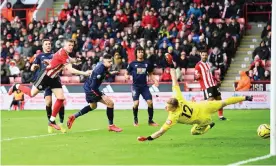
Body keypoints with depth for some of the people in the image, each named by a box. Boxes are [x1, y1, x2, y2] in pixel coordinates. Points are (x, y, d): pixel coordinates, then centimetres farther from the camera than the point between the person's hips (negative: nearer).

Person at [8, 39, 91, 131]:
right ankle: (16, 86, 30)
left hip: (54, 78, 8)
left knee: (61, 98, -2)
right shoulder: (62, 54, -28)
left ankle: (52, 121, 8)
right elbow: (70, 70, -32)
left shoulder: (65, 53, 1)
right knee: (32, 93, 0)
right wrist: (84, 73, -33)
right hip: (46, 75, -8)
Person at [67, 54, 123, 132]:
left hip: (87, 87, 10)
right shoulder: (100, 70, -31)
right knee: (110, 103, -12)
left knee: (93, 106, 32)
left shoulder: (101, 64, -3)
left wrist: (109, 73, 22)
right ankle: (111, 125, -1)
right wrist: (102, 95, -30)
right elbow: (93, 86, -31)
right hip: (90, 89, -10)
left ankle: (73, 117, 37)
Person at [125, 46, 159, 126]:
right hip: (136, 86, -2)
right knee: (136, 103, -14)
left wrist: (155, 81, -1)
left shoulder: (147, 64, 5)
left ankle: (150, 120, 6)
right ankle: (135, 120, 9)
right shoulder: (132, 64, -1)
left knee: (150, 102, -8)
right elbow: (126, 73, 4)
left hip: (144, 86, 2)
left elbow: (150, 74, 16)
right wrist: (127, 76, -20)